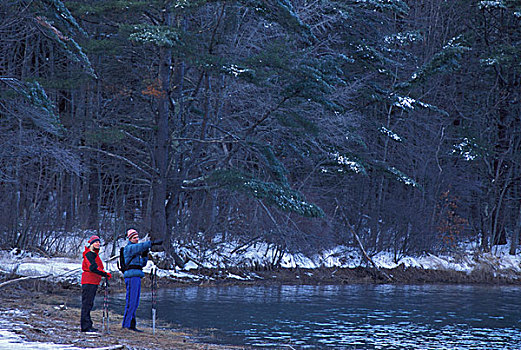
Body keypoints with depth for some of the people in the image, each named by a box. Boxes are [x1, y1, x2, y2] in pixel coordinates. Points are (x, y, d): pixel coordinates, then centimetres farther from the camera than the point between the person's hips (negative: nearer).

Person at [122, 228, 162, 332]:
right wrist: (152, 243, -34)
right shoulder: (129, 248, -5)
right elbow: (140, 247, -26)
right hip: (131, 276, -10)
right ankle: (126, 324, -9)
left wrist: (144, 255, 5)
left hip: (136, 277, 10)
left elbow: (142, 264, 23)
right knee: (131, 301, -10)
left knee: (135, 303, 9)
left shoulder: (135, 250, 23)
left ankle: (131, 325, 11)